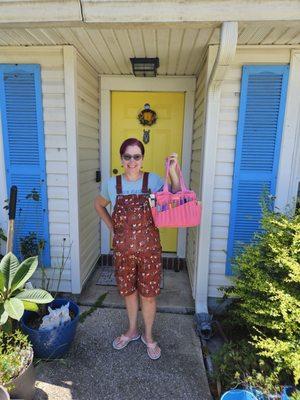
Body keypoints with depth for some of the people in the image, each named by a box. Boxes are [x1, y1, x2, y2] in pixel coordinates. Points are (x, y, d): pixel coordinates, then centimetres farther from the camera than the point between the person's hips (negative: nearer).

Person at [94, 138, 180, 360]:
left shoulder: (153, 180, -7)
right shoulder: (112, 184, -2)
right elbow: (99, 205, 15)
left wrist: (173, 171, -26)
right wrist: (111, 226, 5)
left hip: (149, 247, -2)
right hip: (123, 248, 2)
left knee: (148, 294, 12)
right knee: (129, 291, 20)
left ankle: (148, 336, 39)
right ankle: (132, 331, 46)